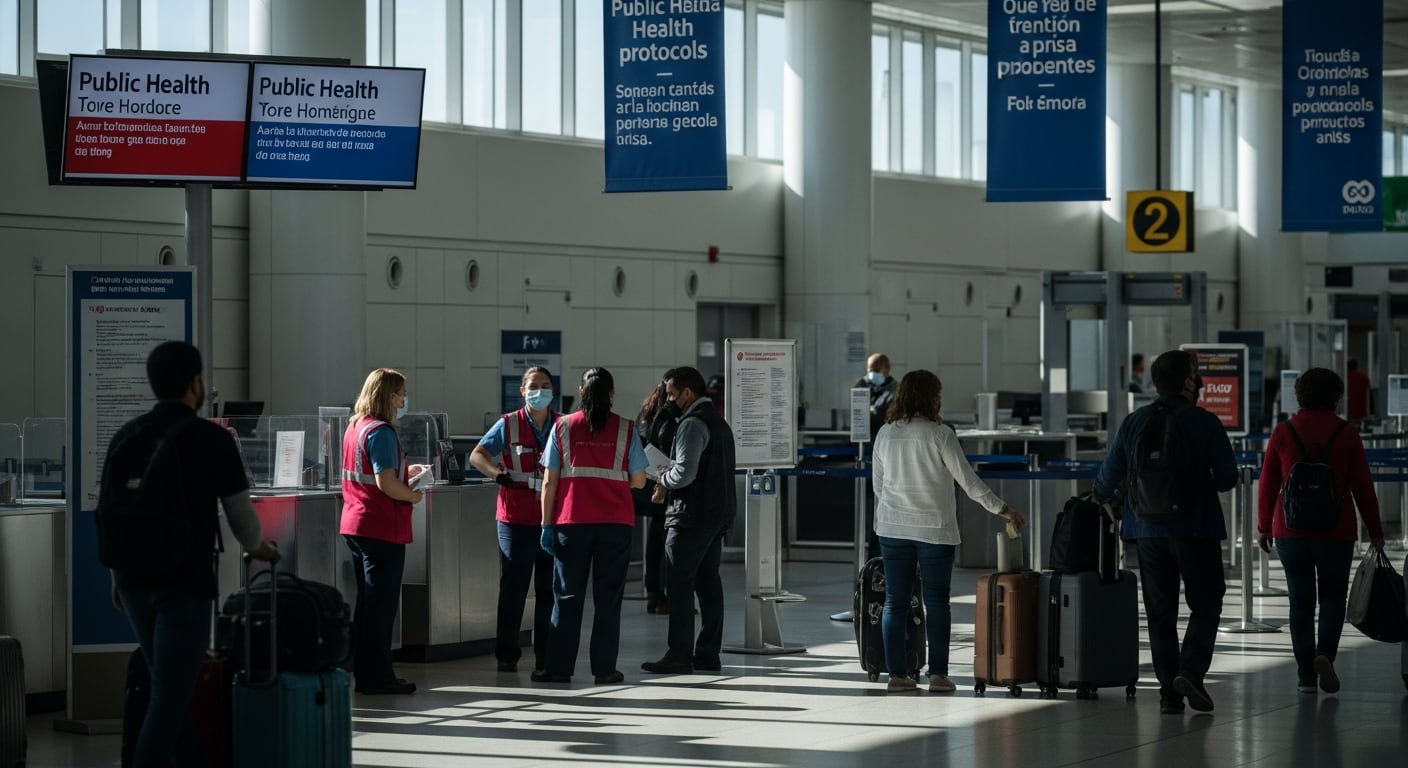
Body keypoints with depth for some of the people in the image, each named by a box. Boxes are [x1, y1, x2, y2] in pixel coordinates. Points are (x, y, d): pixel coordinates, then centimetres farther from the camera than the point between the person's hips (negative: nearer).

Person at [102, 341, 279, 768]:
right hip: (185, 584, -6)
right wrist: (258, 548, 20)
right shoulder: (213, 440, -8)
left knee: (171, 687, 20)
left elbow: (105, 513, 12)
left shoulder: (125, 437, 8)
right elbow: (241, 514, -2)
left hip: (135, 581, 6)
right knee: (169, 696, -5)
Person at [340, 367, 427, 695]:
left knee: (367, 601, 15)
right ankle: (377, 676, 1)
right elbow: (386, 484, -23)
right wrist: (413, 495, -6)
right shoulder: (381, 432, -17)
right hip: (382, 528, -9)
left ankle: (364, 673, 19)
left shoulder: (355, 427, 12)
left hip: (356, 525, 9)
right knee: (382, 603, -3)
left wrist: (405, 472, 17)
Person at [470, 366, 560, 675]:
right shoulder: (508, 425, 2)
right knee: (513, 588, 1)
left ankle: (546, 655, 14)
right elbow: (477, 455, 4)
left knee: (550, 590, 7)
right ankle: (507, 655, 7)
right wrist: (494, 472, -15)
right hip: (517, 518, -2)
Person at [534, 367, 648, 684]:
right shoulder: (625, 429, 0)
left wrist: (547, 524, 3)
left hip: (572, 521, 0)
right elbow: (638, 481, 3)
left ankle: (559, 667, 4)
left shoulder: (563, 427, 1)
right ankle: (605, 669, 4)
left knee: (567, 597, 6)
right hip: (615, 522, 0)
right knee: (608, 598, 5)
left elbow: (549, 481, -1)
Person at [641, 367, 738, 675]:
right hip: (719, 513, 10)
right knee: (708, 582, 10)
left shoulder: (692, 423, -14)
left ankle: (679, 655, -9)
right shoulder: (718, 421, 18)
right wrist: (670, 475, 14)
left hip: (692, 516, -10)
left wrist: (664, 479, -3)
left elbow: (685, 472, -23)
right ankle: (708, 654, 11)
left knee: (680, 584, -7)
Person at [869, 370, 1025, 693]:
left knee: (895, 602, 6)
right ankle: (938, 673, 2)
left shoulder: (885, 433, 3)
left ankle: (896, 673, 5)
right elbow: (968, 480, -9)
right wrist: (1002, 510, 0)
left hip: (893, 529, 4)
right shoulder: (939, 434, -11)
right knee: (937, 602, 4)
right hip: (935, 528, -4)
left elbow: (878, 484, 11)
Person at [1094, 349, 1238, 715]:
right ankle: (1190, 671, -12)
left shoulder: (1134, 423, 2)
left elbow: (1108, 479, 6)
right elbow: (1227, 477, -8)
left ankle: (1168, 692, 6)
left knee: (1160, 613, 9)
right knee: (1205, 604, 8)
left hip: (1148, 530, 3)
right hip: (1196, 529, -3)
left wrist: (1102, 497, 28)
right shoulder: (1205, 424, -8)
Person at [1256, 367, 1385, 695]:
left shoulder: (1283, 432, 1)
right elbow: (1363, 487, -1)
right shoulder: (1347, 435, -2)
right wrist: (1375, 531, 7)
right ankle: (1325, 653, -12)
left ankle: (1306, 675, 7)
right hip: (1336, 532, -1)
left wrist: (1263, 527, 13)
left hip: (1291, 532, 1)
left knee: (1300, 602, 8)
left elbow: (1267, 484, 3)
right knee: (1333, 595, 11)